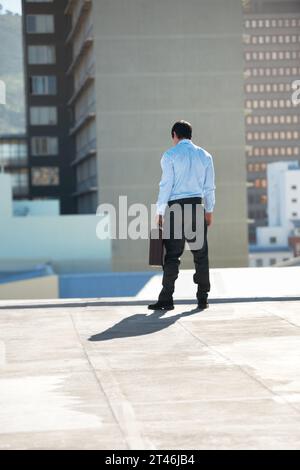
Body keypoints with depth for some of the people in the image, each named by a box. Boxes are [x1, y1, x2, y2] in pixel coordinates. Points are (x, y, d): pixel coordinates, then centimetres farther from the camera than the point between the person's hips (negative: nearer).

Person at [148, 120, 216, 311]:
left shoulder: (170, 155, -3)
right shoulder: (204, 155, 8)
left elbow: (166, 185, -7)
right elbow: (209, 187, 8)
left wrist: (160, 212, -3)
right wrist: (209, 210, 16)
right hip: (197, 205, 3)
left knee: (173, 255, -3)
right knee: (201, 254, 6)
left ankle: (166, 300, -3)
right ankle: (203, 299, 7)